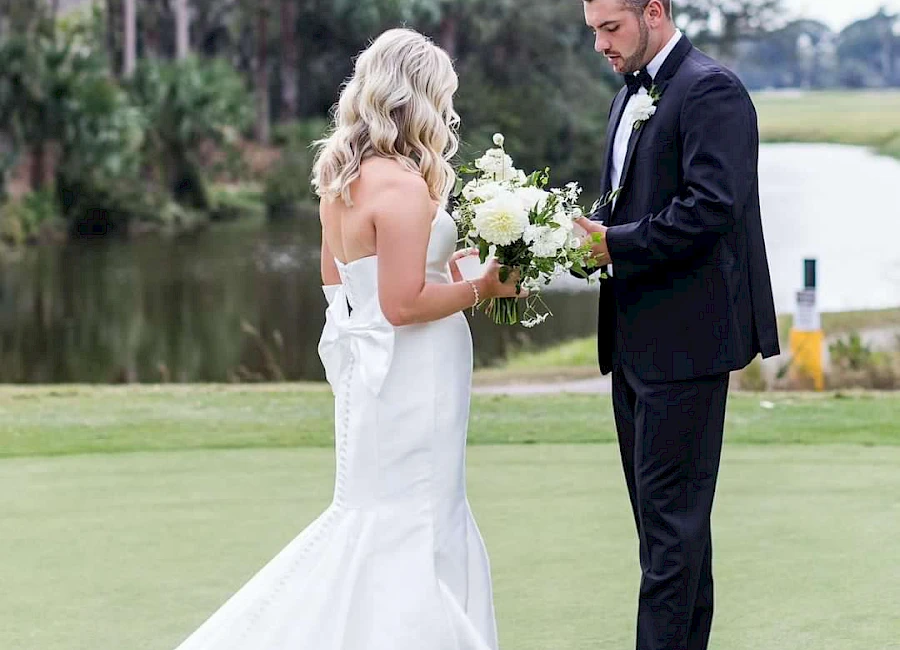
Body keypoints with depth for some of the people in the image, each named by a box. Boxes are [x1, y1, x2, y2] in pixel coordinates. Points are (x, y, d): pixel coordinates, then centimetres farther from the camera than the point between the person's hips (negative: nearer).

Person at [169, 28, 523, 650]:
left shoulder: (342, 179, 8)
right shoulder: (404, 185, -20)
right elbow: (403, 303, -23)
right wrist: (480, 287, -11)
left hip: (367, 371, 9)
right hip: (412, 378, -9)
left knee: (370, 518, 18)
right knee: (414, 536, 0)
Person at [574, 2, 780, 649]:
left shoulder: (711, 89, -11)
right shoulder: (632, 96, 18)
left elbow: (712, 207, -22)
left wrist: (616, 244, -19)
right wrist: (593, 232, 2)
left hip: (687, 337, -9)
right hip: (638, 340, 9)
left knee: (669, 507, -8)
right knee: (663, 504, 13)